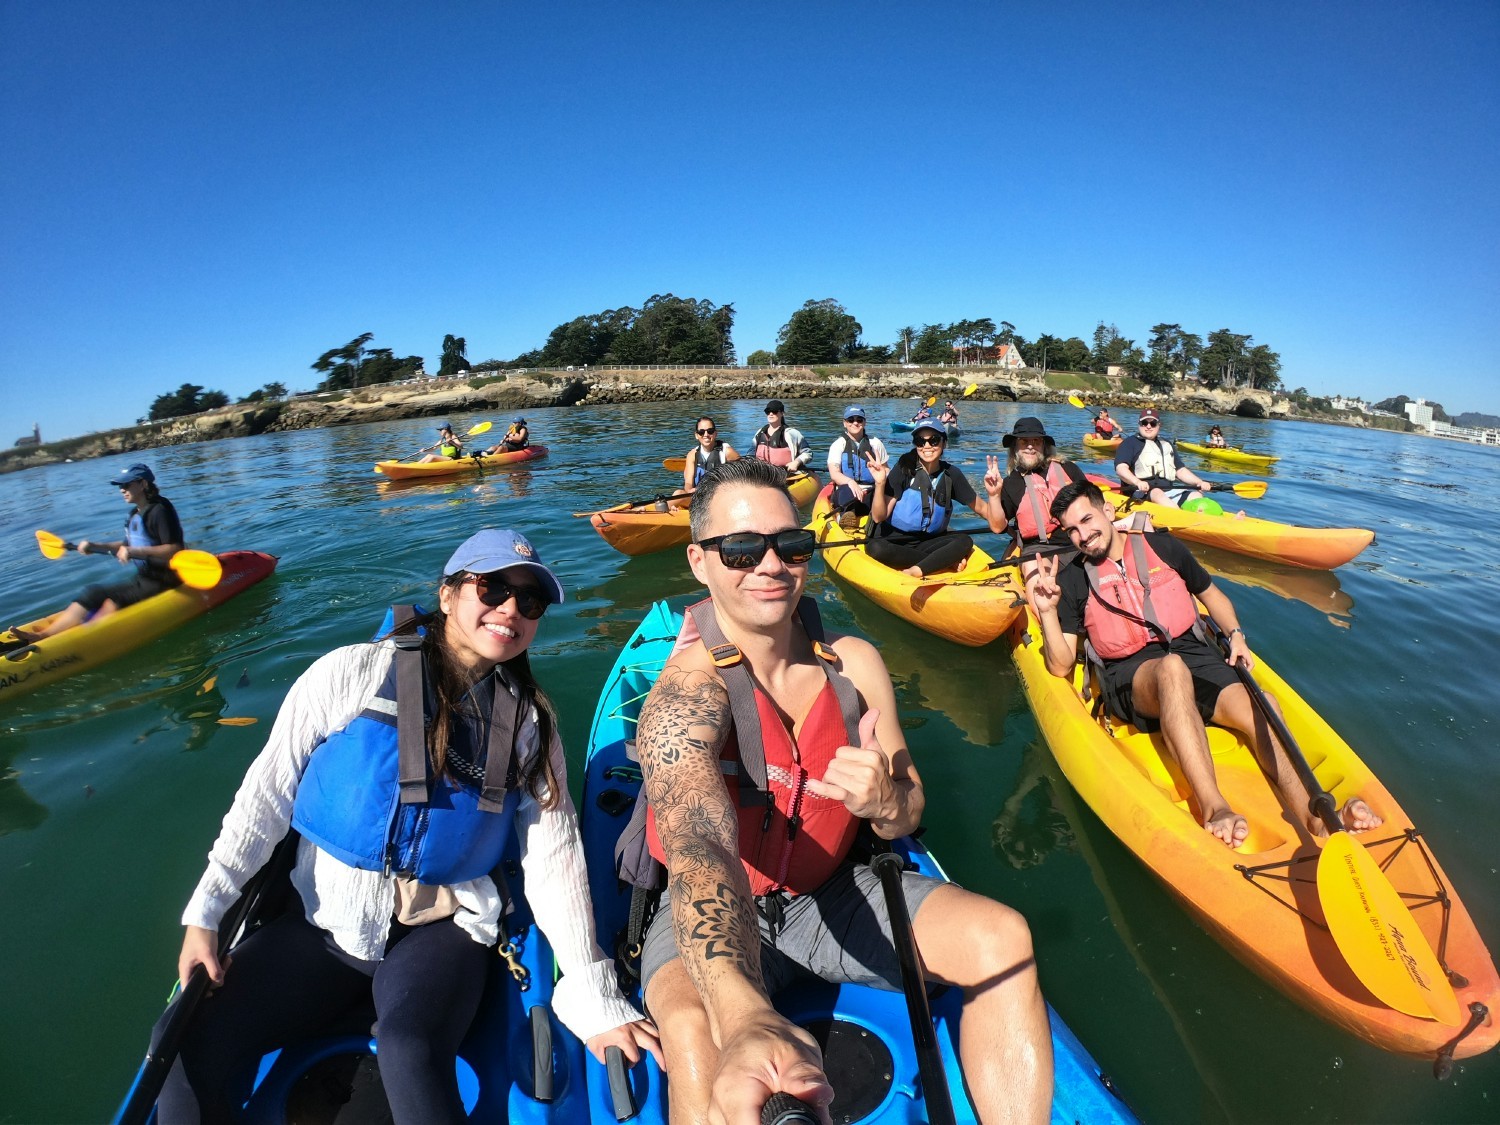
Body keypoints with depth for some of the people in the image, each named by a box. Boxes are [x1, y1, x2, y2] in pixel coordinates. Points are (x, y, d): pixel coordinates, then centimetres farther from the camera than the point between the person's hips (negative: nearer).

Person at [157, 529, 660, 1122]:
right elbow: (269, 789, -2)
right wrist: (204, 913, -10)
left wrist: (596, 1002, -7)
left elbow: (555, 857, -4)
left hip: (440, 930, -1)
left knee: (409, 1055, -29)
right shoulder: (355, 672, -7)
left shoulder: (530, 721, -2)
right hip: (321, 919, 1)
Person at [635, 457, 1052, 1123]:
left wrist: (885, 803, -25)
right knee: (696, 1031, -36)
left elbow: (909, 813, 1)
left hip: (832, 895, 5)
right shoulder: (685, 692, -24)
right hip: (718, 915, -4)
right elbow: (698, 849, -41)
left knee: (1003, 938, -15)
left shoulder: (854, 664, -8)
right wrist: (746, 1017, -59)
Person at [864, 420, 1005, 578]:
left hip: (929, 542, 3)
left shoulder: (951, 474, 1)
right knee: (875, 548, -35)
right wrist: (880, 483, -27)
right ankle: (947, 561, -21)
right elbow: (878, 517, -14)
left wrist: (993, 494, -18)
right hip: (893, 540, -2)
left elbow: (982, 508, 2)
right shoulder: (904, 469, -9)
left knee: (964, 541, -21)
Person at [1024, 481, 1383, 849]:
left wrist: (1235, 634, 11)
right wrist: (1048, 611, -14)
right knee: (1171, 668, -38)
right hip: (1132, 677, -4)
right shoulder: (1073, 580, 5)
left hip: (1195, 654, 4)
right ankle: (1213, 807, -49)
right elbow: (1061, 667, 0)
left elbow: (1209, 592, 29)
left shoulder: (1162, 546, 12)